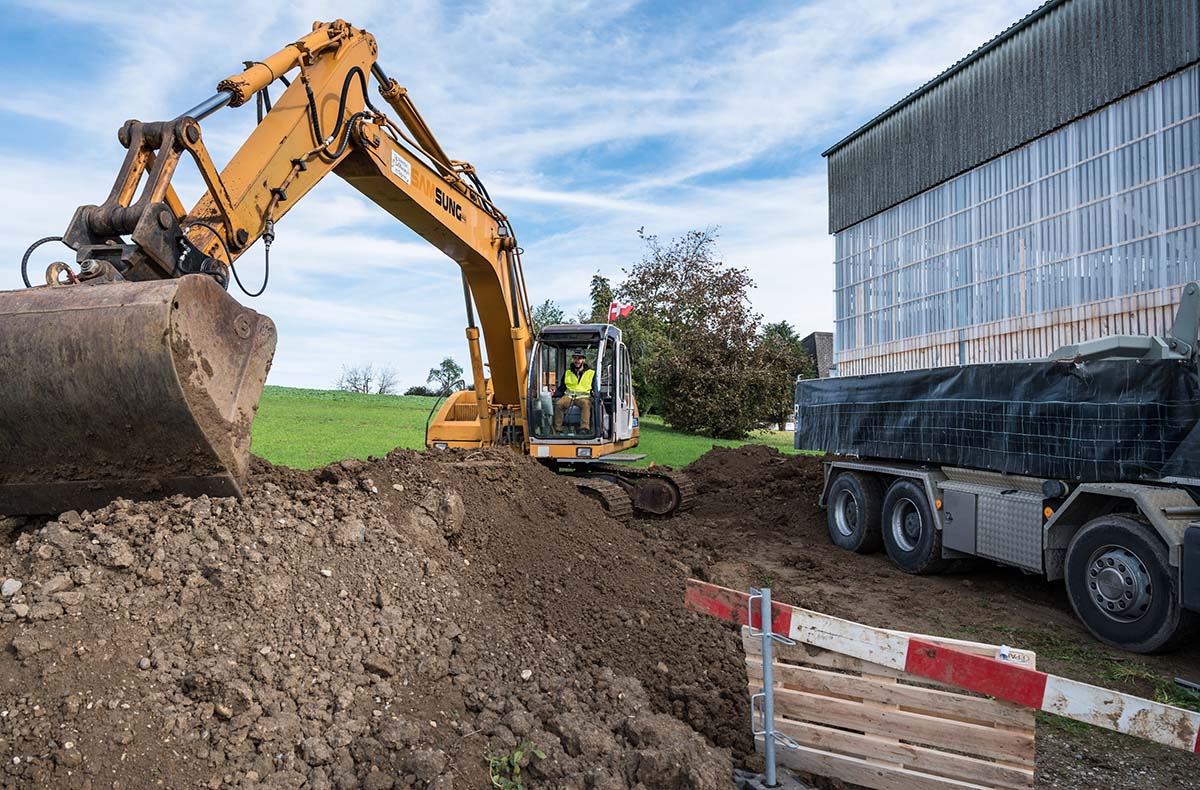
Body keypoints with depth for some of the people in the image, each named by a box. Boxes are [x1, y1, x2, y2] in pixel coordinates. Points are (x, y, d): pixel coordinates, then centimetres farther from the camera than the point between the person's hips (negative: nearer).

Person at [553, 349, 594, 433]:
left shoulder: (591, 373, 13)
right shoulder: (567, 373, 21)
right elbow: (561, 388, 21)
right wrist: (555, 394, -2)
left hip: (583, 397, -2)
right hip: (568, 396, 2)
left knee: (585, 403, -39)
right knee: (558, 404, -31)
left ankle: (584, 428, -50)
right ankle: (557, 430, -30)